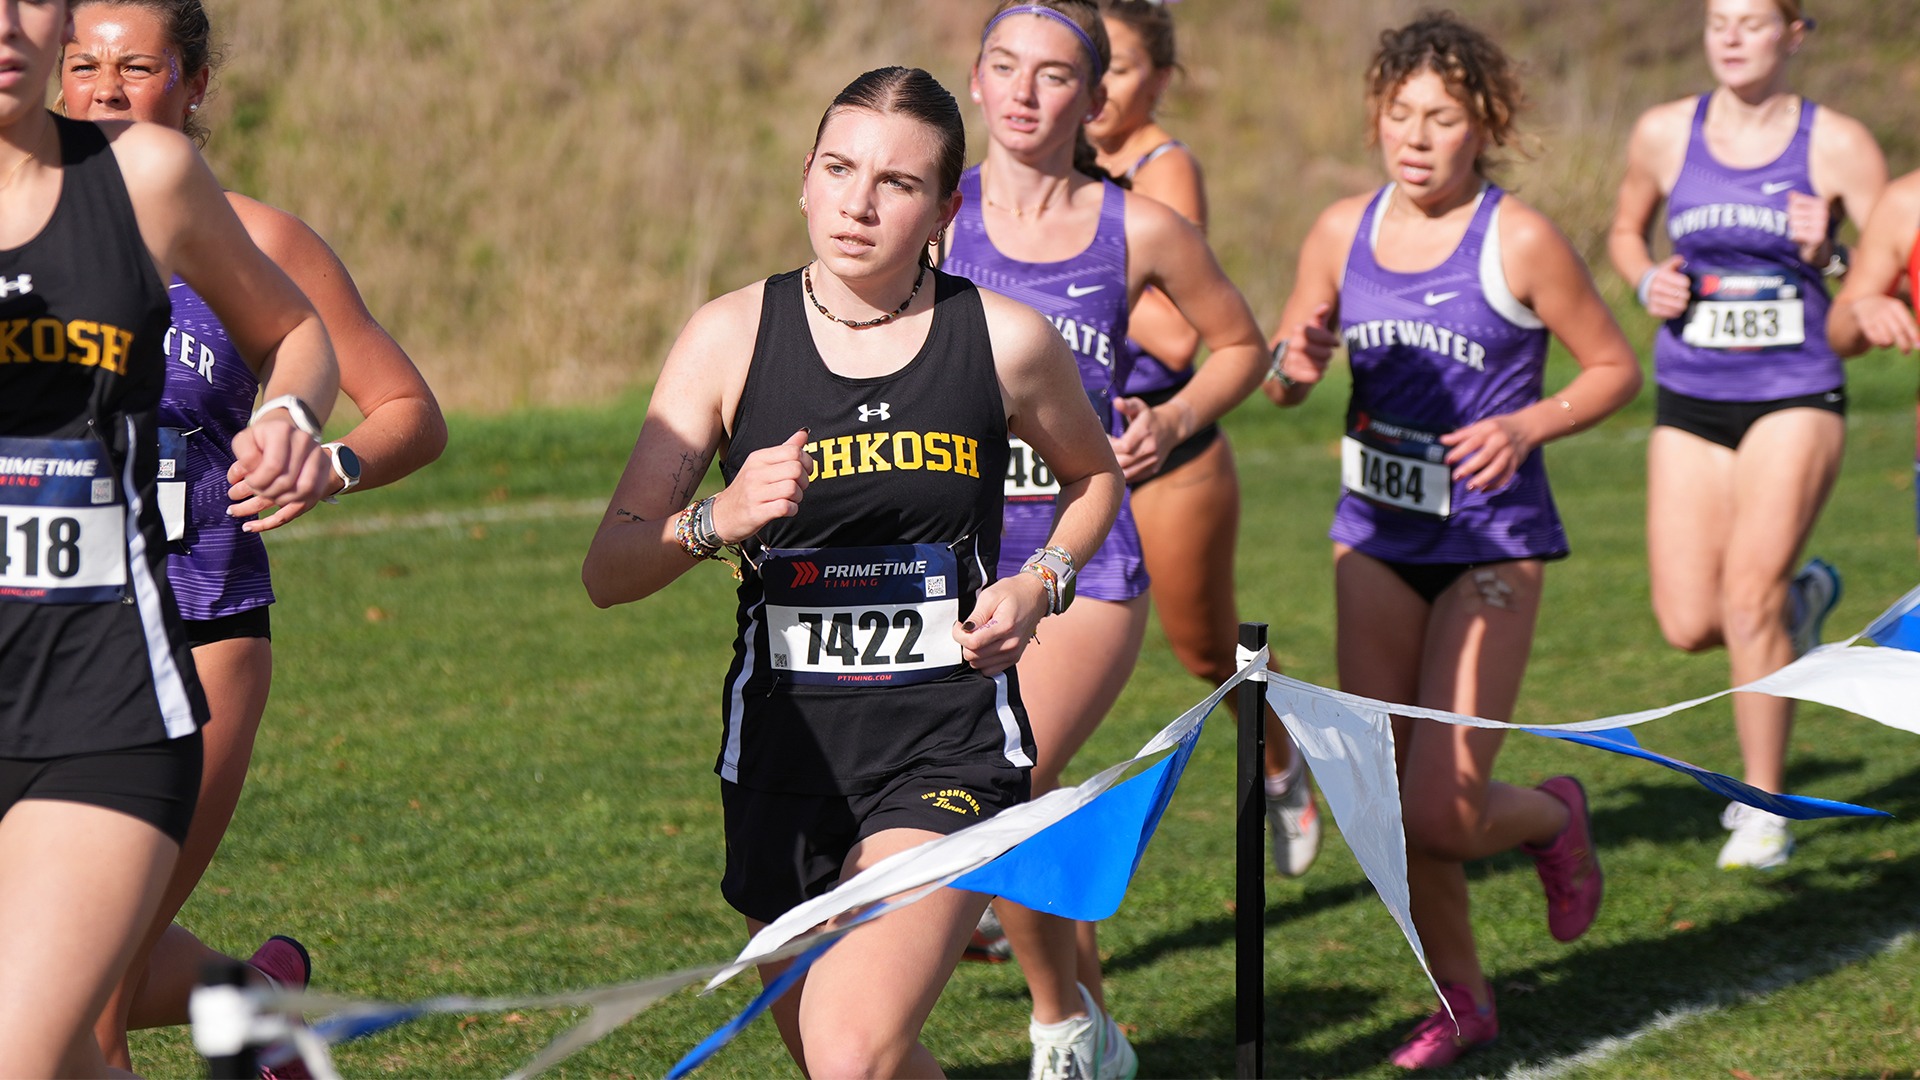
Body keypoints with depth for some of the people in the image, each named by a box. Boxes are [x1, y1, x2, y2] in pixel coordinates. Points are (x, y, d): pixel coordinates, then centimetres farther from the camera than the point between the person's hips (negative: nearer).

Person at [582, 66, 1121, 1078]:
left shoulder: (1004, 340, -2)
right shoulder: (733, 337, -1)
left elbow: (1093, 474, 21)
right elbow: (608, 570, -3)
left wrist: (1039, 585, 1)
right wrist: (717, 521, -23)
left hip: (949, 741, -3)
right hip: (784, 742, 3)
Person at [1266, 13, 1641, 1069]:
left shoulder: (1518, 241, -11)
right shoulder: (1343, 232, 2)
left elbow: (1615, 368, -2)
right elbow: (1282, 376, 10)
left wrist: (1526, 427, -18)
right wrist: (1297, 360, -14)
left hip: (1490, 544, -4)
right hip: (1375, 539, 4)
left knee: (1441, 815, -9)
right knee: (1387, 802, 5)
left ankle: (1550, 818, 26)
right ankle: (1460, 997, 25)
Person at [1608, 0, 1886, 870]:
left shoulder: (1837, 145, -4)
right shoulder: (1664, 135, 3)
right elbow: (1625, 232, 19)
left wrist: (1830, 253, -20)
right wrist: (1647, 280, -2)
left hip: (1796, 397, -3)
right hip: (1691, 400, 3)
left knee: (1748, 591, -18)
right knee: (1689, 626, -3)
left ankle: (1763, 807, -2)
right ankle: (1803, 597, 32)